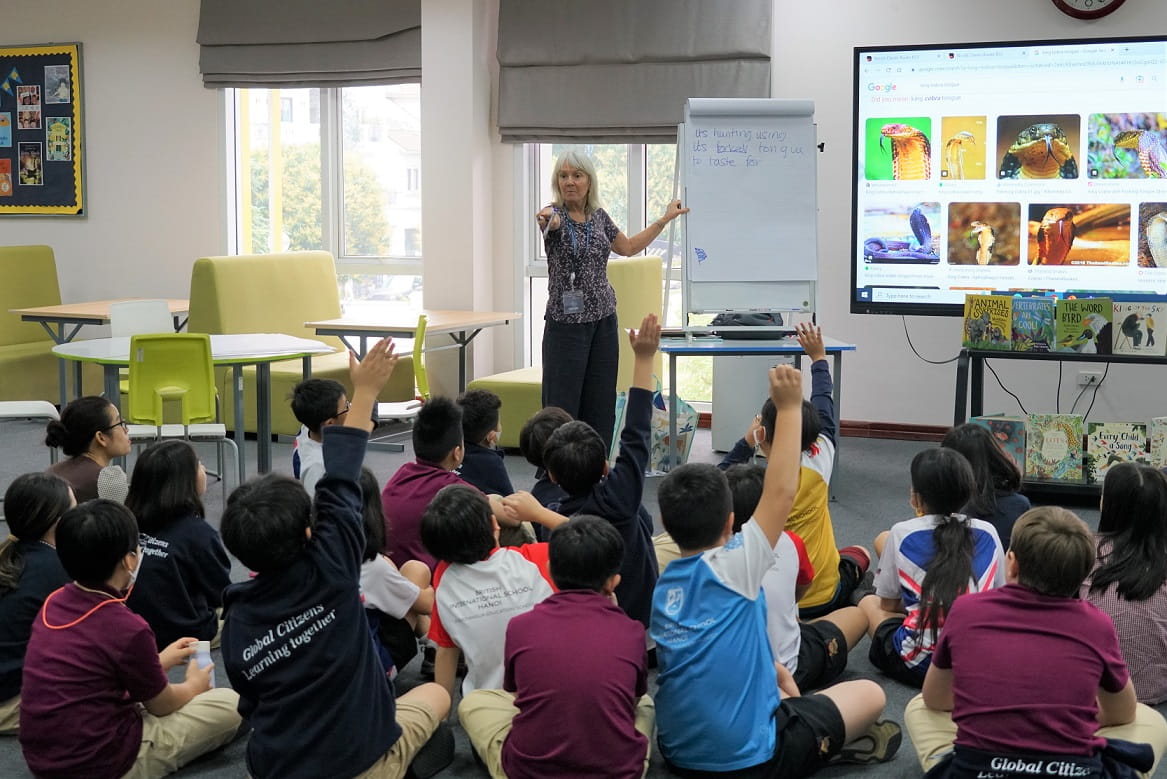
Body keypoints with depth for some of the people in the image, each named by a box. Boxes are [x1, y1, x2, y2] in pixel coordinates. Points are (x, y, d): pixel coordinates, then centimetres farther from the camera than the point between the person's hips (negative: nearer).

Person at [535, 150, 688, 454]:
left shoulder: (599, 215, 8)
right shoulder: (554, 214, -9)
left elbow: (628, 247, 24)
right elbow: (553, 221, -36)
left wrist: (665, 219, 24)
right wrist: (545, 220, -60)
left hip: (603, 321, 6)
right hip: (566, 323, -5)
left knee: (600, 406, 7)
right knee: (562, 407, -5)